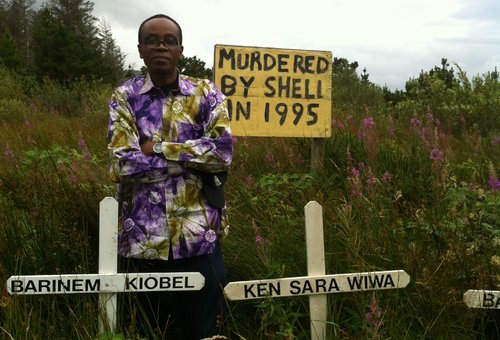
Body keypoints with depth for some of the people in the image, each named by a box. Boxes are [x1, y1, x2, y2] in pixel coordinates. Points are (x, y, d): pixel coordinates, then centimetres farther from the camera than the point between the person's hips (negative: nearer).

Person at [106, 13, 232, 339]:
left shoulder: (206, 93, 4)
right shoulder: (125, 97, 2)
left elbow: (223, 153, -11)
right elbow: (122, 164, -11)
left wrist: (158, 148, -12)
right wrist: (194, 156, -11)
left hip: (198, 238, 0)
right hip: (142, 239, 0)